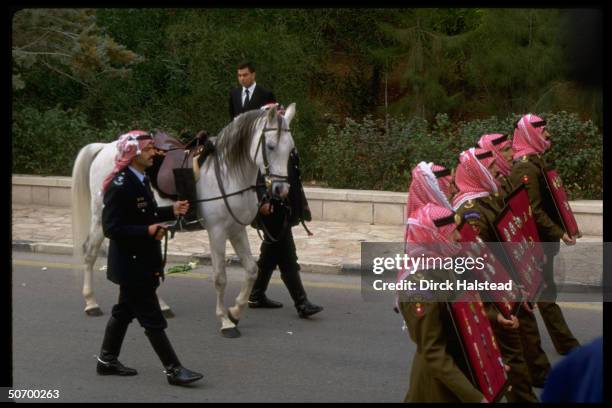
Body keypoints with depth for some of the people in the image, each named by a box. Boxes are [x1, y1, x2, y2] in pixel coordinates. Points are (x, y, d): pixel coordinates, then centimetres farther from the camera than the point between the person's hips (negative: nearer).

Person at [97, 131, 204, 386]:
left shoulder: (141, 180, 7)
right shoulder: (120, 185, -22)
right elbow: (111, 228, -24)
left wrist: (171, 211, 5)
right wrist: (147, 231, -31)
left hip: (141, 260, 10)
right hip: (131, 262, -10)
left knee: (125, 310, 19)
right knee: (152, 318, -4)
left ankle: (107, 360, 32)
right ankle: (173, 370, 0)